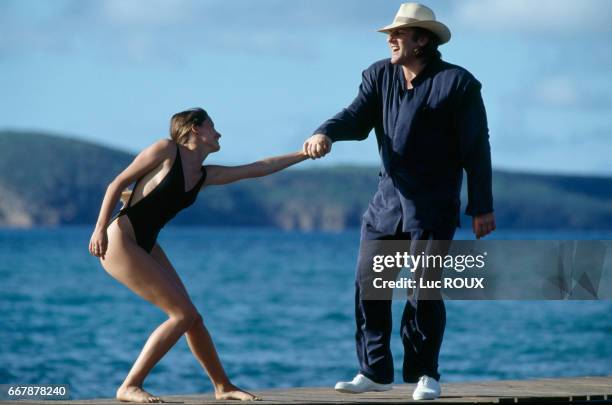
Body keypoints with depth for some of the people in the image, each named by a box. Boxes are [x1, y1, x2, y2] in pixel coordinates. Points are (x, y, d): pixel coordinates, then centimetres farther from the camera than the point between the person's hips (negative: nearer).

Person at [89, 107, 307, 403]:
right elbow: (118, 183, -6)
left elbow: (259, 168, 16)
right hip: (119, 242, -8)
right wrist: (100, 229, -14)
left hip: (146, 247, 8)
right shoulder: (166, 151, -6)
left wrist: (303, 154, 15)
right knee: (183, 314, -12)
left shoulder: (206, 176, 13)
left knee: (191, 318, 7)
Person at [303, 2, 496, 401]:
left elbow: (476, 148, -7)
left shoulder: (457, 83, -9)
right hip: (389, 196, 5)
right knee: (368, 283, 1)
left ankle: (425, 375, 11)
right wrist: (325, 133, -26)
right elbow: (357, 119, -3)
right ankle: (375, 371, 12)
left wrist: (482, 207, -8)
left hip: (434, 204, -5)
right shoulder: (380, 76, 8)